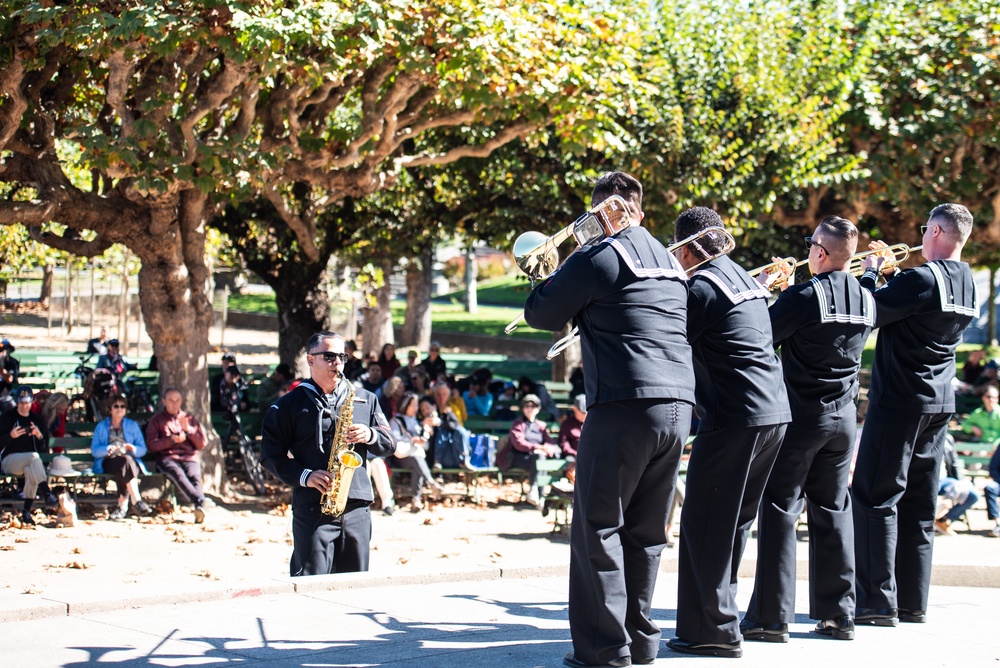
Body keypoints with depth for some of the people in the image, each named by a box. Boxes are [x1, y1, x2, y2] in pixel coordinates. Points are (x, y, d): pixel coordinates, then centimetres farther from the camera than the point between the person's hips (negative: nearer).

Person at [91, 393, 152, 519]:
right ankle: (136, 501, -44)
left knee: (128, 460, -38)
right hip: (108, 462, -1)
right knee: (124, 462, -37)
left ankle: (123, 505, -43)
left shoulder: (133, 425, 23)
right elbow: (94, 450, 4)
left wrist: (133, 449, -13)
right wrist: (108, 449, -17)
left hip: (131, 460, 1)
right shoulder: (101, 427, 20)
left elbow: (143, 450, 11)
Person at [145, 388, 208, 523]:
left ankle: (199, 507, -57)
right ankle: (200, 500, -59)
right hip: (167, 458, -2)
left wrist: (188, 430, 1)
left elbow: (201, 445, 17)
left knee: (195, 476, -33)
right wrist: (171, 440, -8)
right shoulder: (156, 420, 18)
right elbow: (151, 445, 4)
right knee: (177, 474, -38)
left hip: (190, 458, 2)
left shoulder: (190, 418, 25)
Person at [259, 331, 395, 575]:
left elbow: (389, 444, 17)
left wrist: (370, 436, -5)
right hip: (312, 507, -4)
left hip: (357, 507, 4)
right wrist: (304, 476, -14)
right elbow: (271, 454, 1)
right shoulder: (290, 404, 6)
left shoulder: (365, 400, 17)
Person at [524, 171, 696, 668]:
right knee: (645, 531, 13)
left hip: (625, 407, -7)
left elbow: (540, 314, 2)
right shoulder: (669, 261, 19)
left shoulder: (598, 256, -5)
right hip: (678, 407, 7)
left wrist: (549, 283, 21)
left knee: (598, 527, -2)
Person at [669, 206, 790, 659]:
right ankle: (718, 615, 24)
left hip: (733, 418, -9)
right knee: (732, 524, 17)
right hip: (774, 414, 9)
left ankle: (713, 631, -1)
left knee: (703, 524, -2)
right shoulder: (744, 278, 17)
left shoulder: (701, 287, -11)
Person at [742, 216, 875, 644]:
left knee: (780, 511, -1)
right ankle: (838, 613, 14)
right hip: (844, 418, 6)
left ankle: (771, 617, -3)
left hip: (801, 416, -6)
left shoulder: (803, 298, -16)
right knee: (833, 511, 12)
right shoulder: (866, 301, 3)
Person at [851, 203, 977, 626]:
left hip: (900, 400, -8)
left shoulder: (923, 279, -18)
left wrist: (871, 273, 0)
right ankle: (912, 600, 14)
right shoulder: (967, 284, 9)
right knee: (919, 503, 11)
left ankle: (878, 601, -7)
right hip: (940, 404, 8)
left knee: (875, 498, -4)